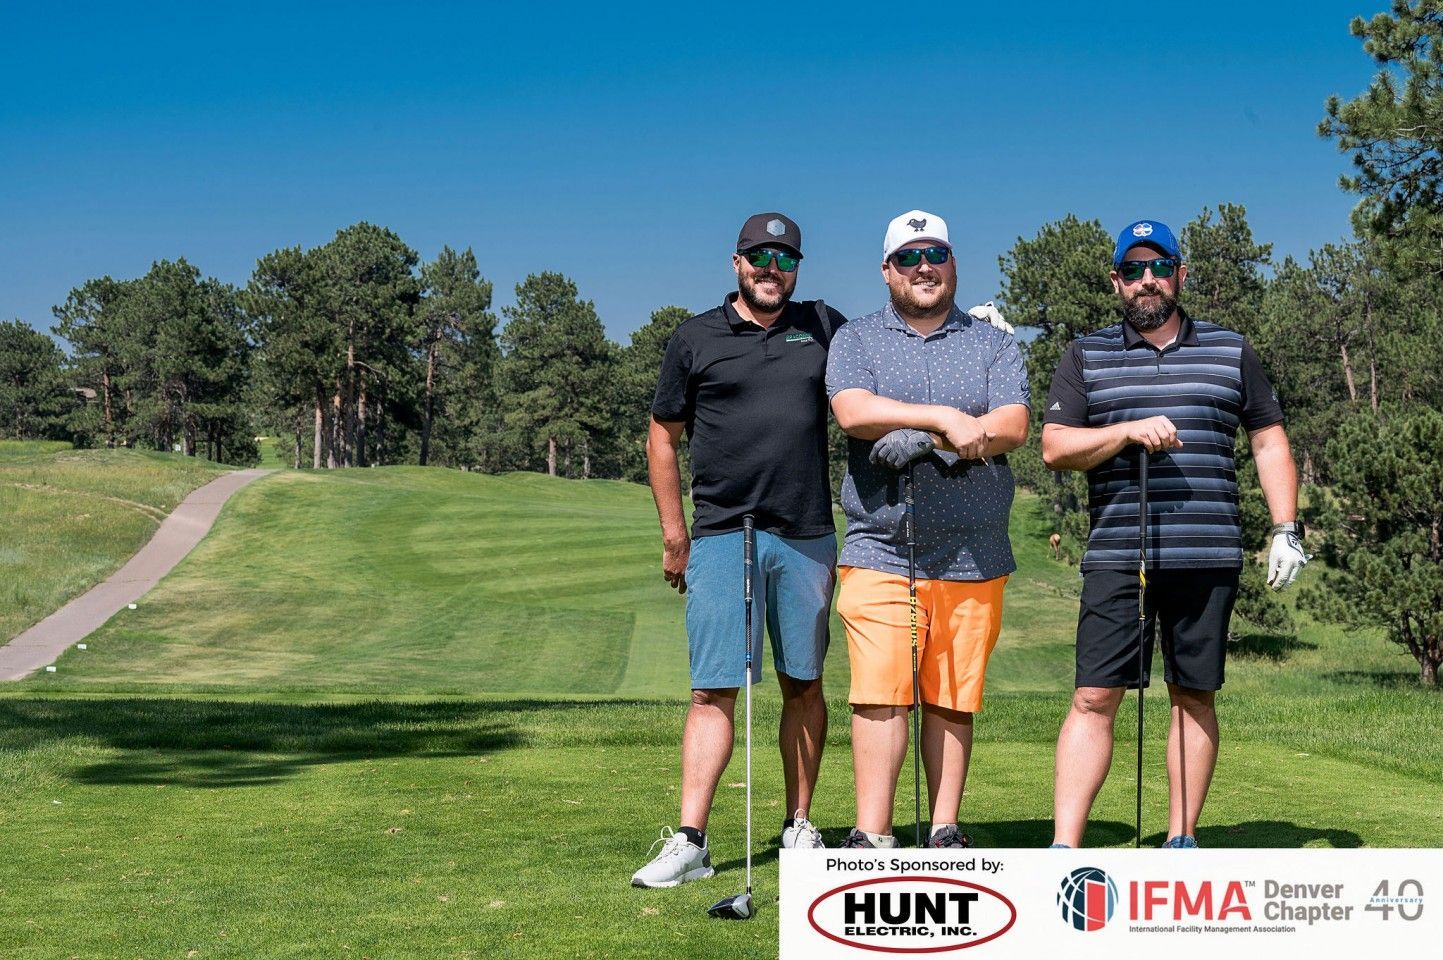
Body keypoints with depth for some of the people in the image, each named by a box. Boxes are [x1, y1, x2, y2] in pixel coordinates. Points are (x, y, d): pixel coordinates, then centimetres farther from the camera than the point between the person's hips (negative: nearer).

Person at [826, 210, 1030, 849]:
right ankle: (871, 836, -6)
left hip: (974, 558, 1)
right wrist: (946, 419, -17)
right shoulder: (855, 340, 10)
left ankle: (945, 832, 11)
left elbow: (1012, 428, -4)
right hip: (881, 551, -1)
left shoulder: (993, 345, 13)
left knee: (954, 700, 3)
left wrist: (922, 442, -16)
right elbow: (853, 412, -10)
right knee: (881, 693, -9)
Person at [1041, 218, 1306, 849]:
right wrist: (1130, 430, -14)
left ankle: (1182, 839, 16)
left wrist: (1287, 530, 7)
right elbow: (1055, 448, 1)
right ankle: (1064, 848, -9)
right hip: (1116, 555, -1)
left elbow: (1269, 442, 16)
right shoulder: (1084, 358, 10)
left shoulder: (1230, 352, 13)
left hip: (1209, 558, 1)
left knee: (1195, 697, 6)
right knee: (1094, 698, -8)